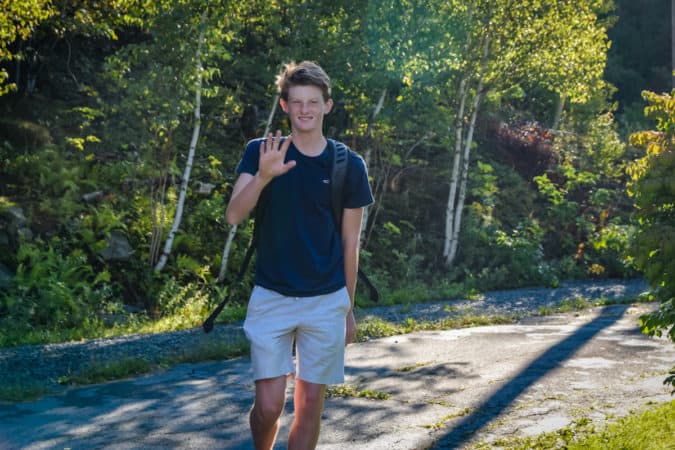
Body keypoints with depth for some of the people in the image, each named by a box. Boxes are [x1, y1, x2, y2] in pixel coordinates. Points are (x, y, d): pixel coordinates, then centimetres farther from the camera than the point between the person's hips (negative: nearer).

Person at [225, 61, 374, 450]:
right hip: (271, 298, -1)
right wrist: (263, 176, -31)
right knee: (269, 404, -3)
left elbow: (350, 243, 5)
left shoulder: (348, 165, 0)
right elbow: (234, 216, -14)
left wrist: (348, 308, 9)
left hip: (326, 302, 1)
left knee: (310, 404, 5)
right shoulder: (261, 152, -1)